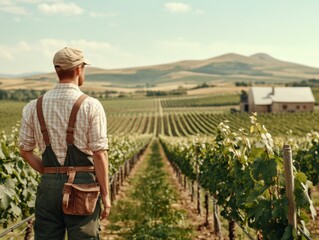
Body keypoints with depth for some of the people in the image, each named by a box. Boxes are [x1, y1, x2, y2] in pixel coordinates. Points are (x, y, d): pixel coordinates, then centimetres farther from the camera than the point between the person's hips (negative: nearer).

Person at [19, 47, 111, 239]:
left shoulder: (35, 107, 4)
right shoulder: (91, 106, -8)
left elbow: (25, 151, 8)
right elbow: (99, 154, -11)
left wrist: (49, 173, 14)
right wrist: (105, 194, -4)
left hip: (49, 186, 4)